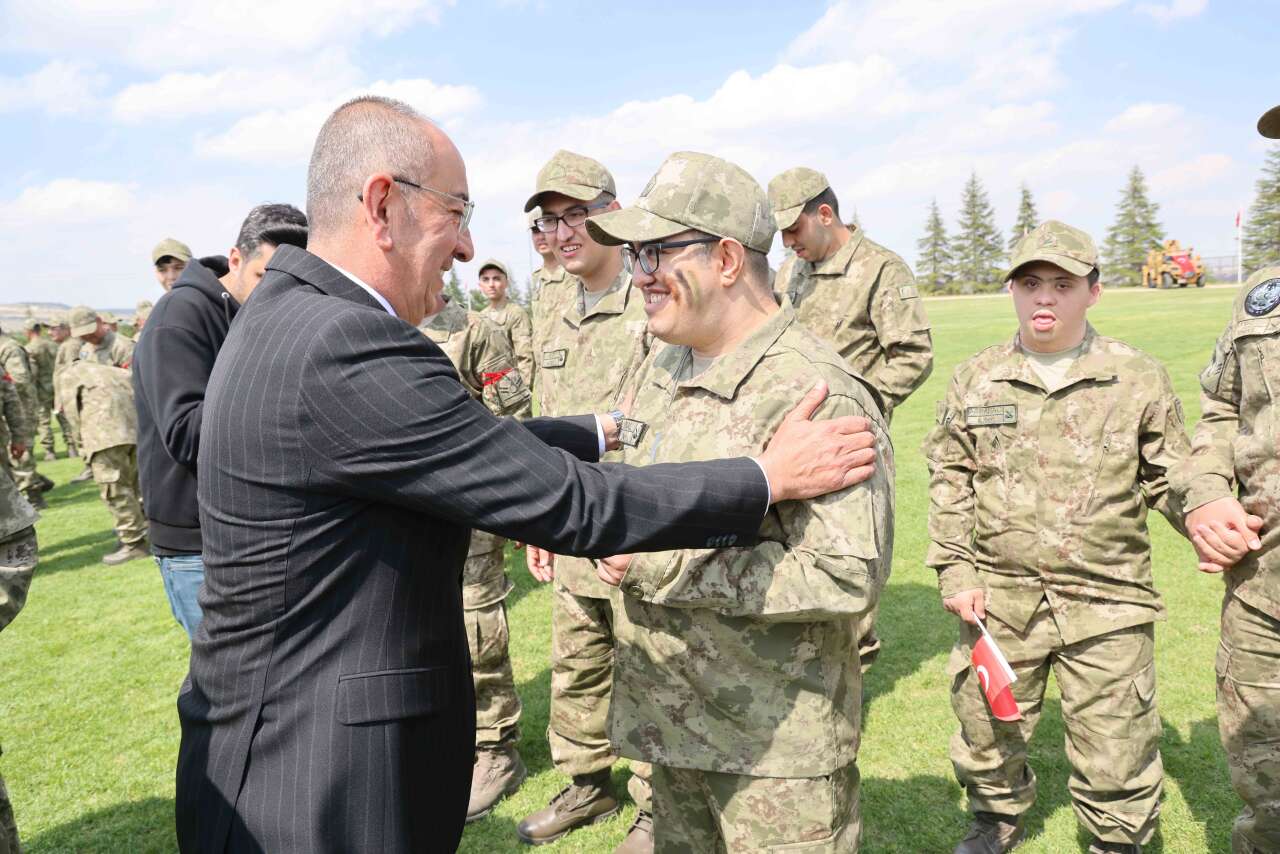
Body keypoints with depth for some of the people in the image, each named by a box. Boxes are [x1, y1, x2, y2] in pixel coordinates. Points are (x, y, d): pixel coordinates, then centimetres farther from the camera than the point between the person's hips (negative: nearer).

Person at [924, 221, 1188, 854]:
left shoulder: (1139, 379, 0)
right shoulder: (975, 379, 3)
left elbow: (1169, 480, 6)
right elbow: (949, 480, 7)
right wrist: (954, 571, 2)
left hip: (1107, 601, -1)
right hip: (999, 595, 2)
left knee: (1114, 746, 8)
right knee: (987, 727, 16)